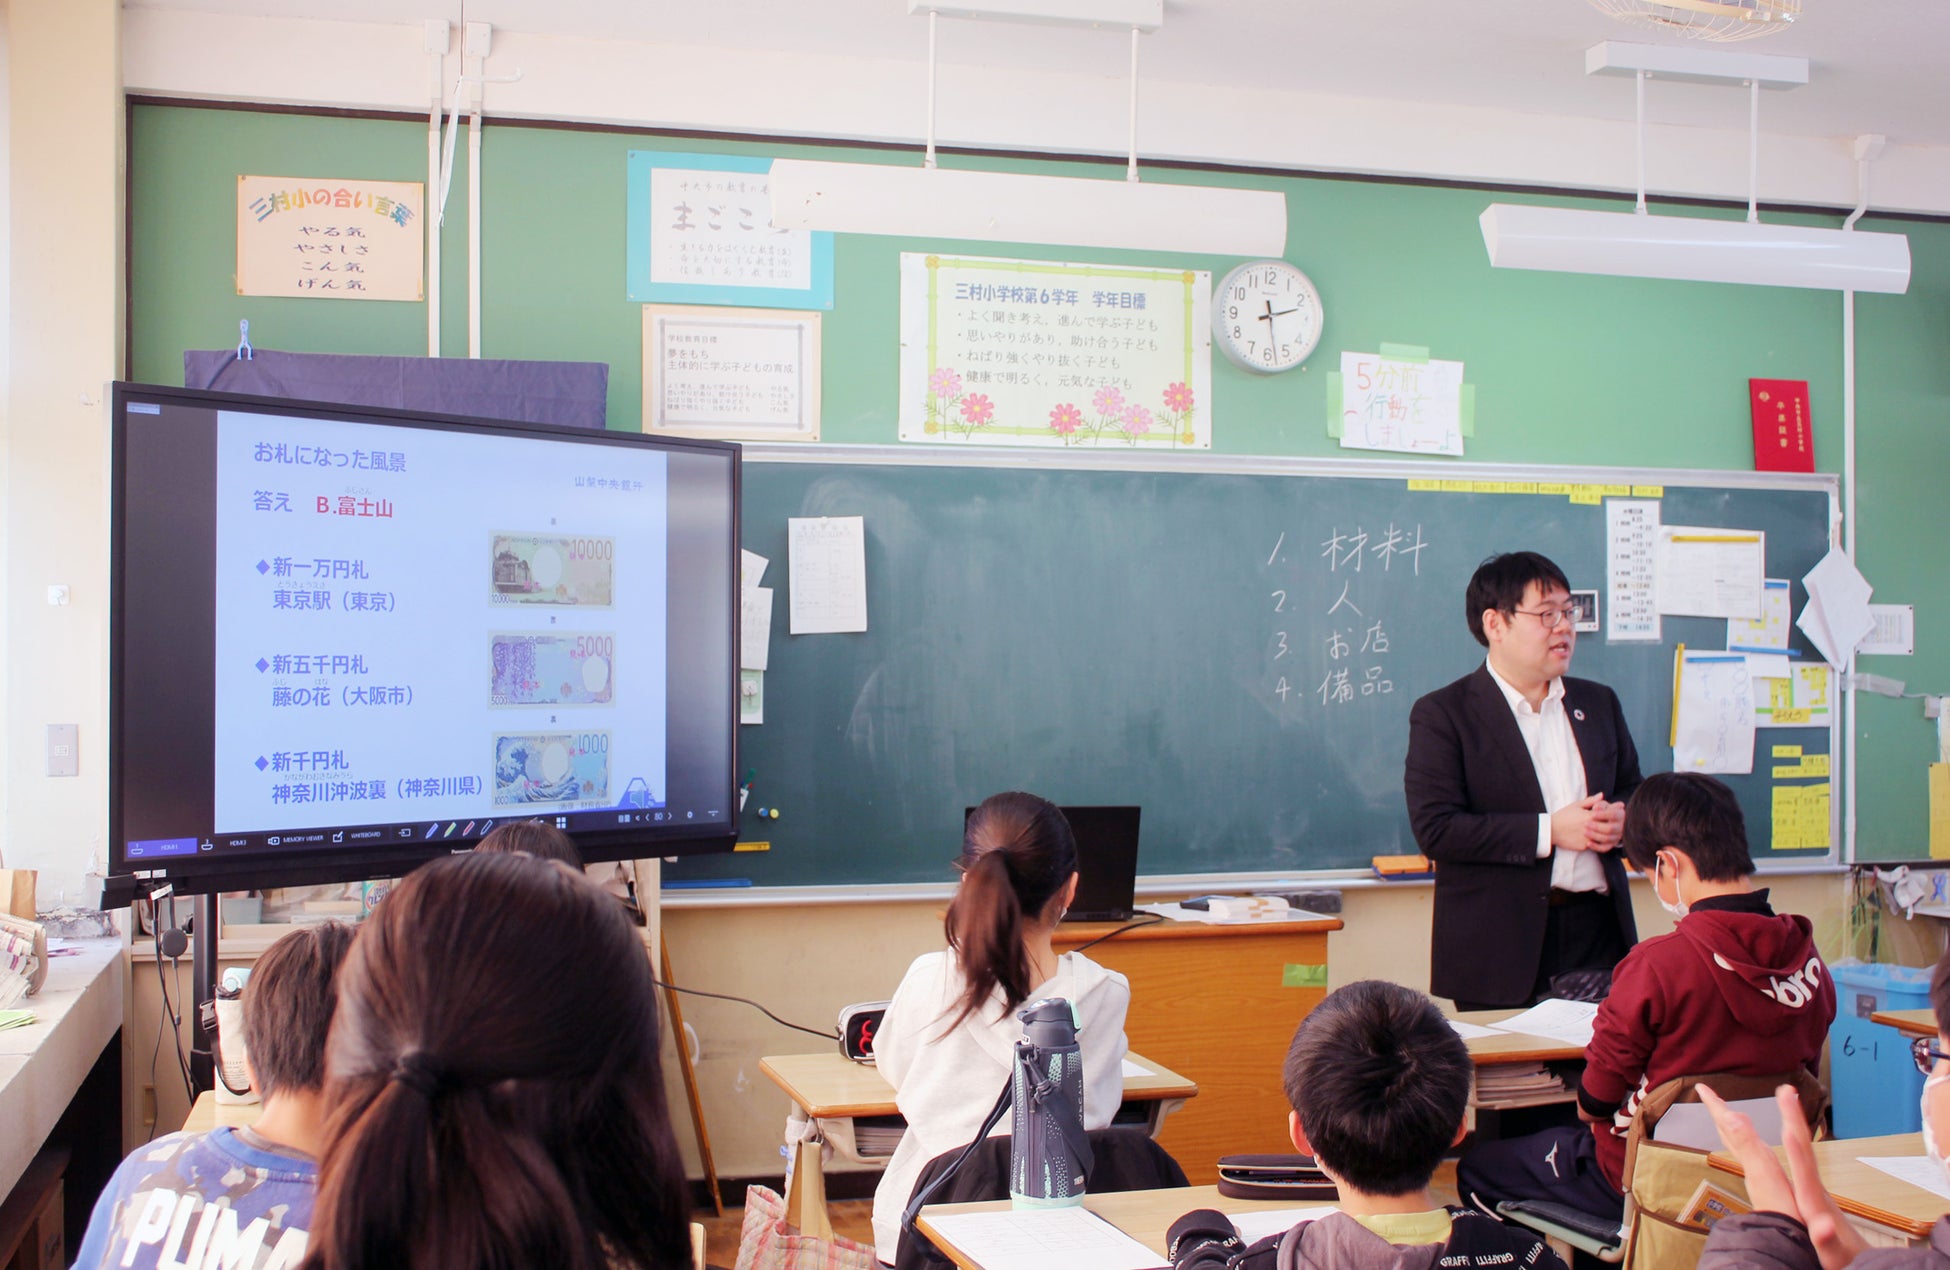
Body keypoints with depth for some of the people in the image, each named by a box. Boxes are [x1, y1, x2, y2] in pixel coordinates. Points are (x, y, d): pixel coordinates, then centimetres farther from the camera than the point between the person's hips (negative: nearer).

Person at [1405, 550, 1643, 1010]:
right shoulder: (1442, 714, -4)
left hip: (1598, 932, 5)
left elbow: (1634, 792, 22)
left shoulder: (1598, 703, 14)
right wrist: (1548, 831, -16)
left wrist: (1620, 820, -2)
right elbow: (1435, 829, -13)